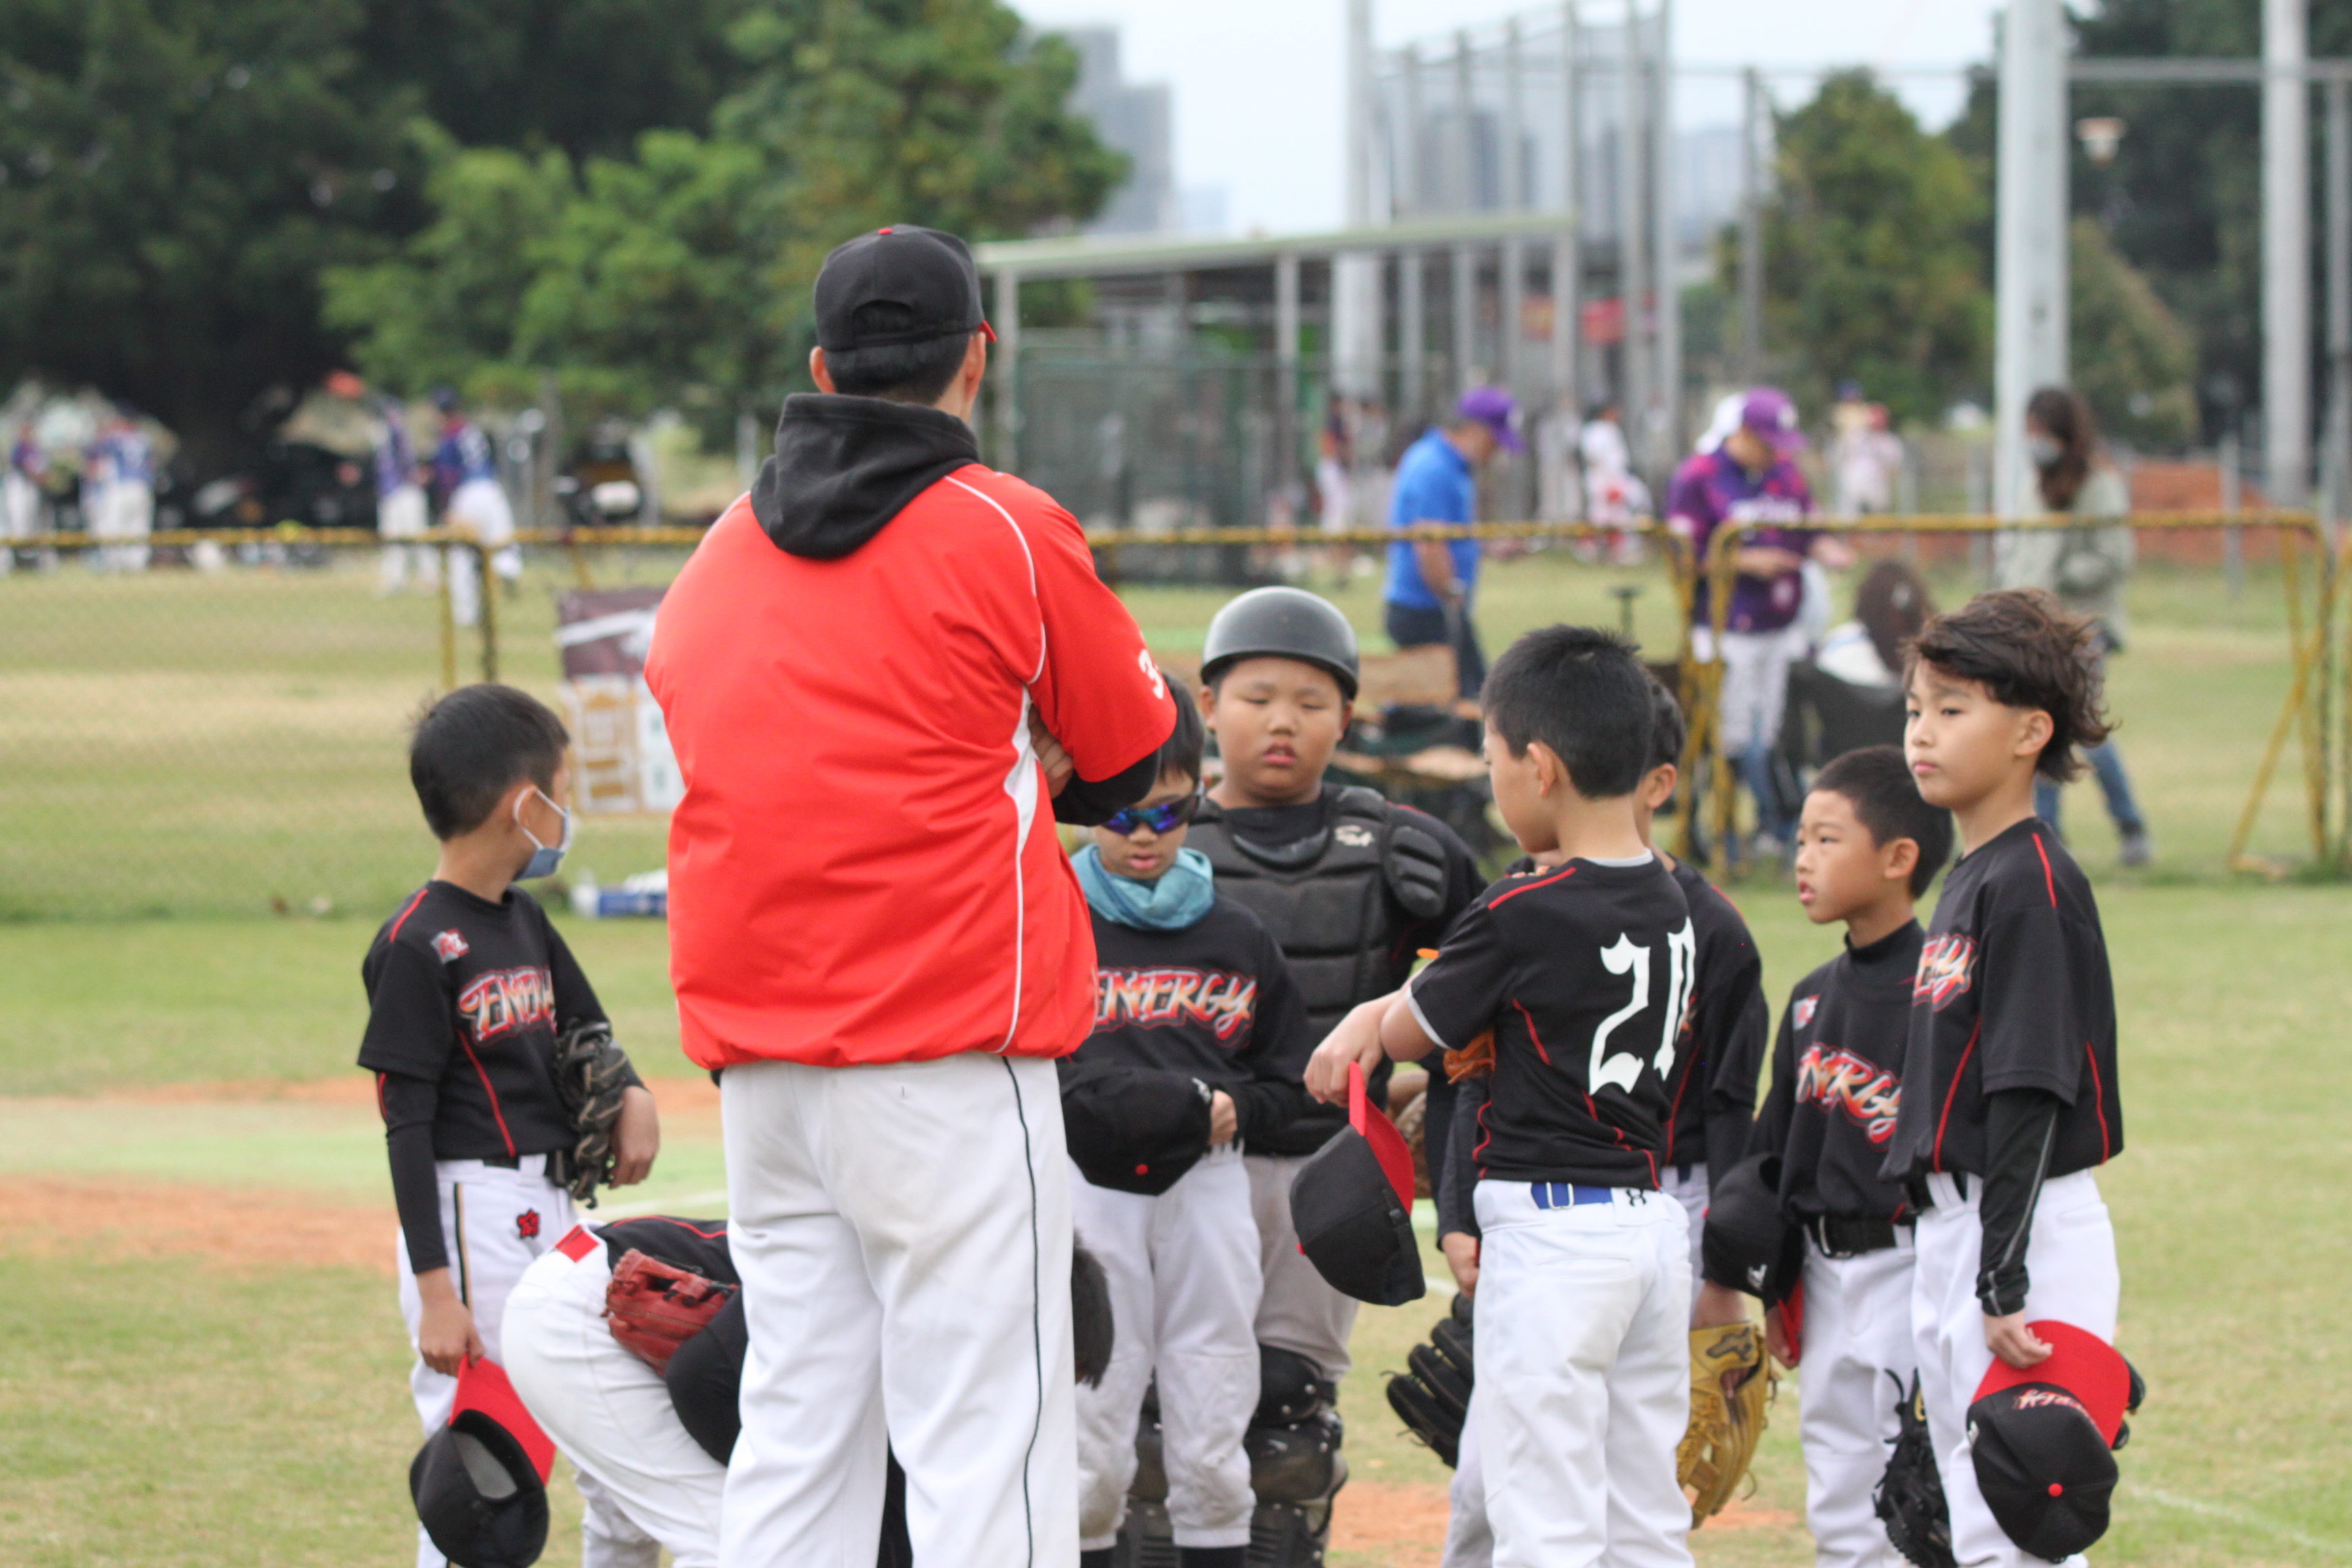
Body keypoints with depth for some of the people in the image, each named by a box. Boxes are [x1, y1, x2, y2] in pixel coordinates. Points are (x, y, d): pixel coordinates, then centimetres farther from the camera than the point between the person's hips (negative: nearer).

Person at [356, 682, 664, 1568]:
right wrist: (434, 1290, -19)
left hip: (557, 1211, 8)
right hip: (471, 1217, -8)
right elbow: (406, 1127, -15)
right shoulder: (417, 947, -13)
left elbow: (585, 1030, 26)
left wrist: (632, 1096, 3)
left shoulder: (524, 921, 11)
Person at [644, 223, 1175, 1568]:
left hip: (757, 1063, 6)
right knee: (983, 1439, -7)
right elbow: (1132, 756, 4)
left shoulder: (723, 550, 12)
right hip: (948, 1053, -6)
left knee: (794, 1432, 11)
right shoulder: (1007, 534, -5)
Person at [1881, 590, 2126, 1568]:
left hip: (2028, 1230, -10)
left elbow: (2031, 1096, -20)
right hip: (1949, 1228, 10)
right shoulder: (1970, 879, 14)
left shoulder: (2034, 886, -15)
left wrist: (2005, 1282, -23)